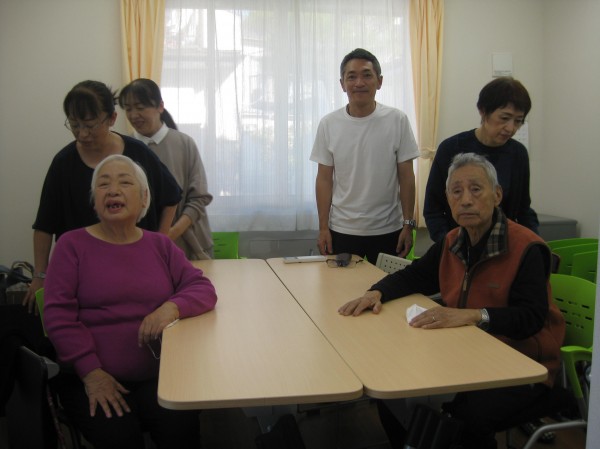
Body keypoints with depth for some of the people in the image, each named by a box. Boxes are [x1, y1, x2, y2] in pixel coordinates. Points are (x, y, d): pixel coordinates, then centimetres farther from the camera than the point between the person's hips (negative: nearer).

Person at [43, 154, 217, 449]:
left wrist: (173, 307, -18)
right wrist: (90, 371, -16)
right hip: (92, 379, -2)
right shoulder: (72, 245, 1)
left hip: (157, 375, 2)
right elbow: (58, 315, -6)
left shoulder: (160, 245, 10)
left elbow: (203, 289, 4)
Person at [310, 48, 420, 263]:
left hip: (388, 230, 0)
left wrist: (408, 224, -4)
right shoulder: (329, 124, -3)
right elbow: (324, 179, 1)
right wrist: (323, 227, -1)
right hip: (342, 231, 1)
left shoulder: (397, 120, -6)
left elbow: (406, 178, -2)